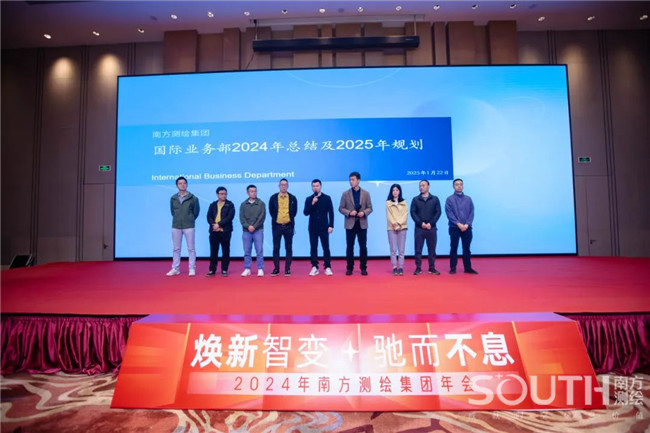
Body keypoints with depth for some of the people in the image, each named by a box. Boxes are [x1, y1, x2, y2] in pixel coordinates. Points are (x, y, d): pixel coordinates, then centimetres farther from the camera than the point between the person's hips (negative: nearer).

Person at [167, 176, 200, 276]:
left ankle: (192, 269, 9)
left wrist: (190, 220, 9)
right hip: (176, 226, 3)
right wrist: (178, 219, 10)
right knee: (176, 249, 9)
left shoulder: (193, 198, -3)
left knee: (191, 248, 2)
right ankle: (175, 269, 17)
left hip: (189, 226, -3)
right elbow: (172, 211, 14)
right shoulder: (173, 198, 5)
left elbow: (196, 212, 4)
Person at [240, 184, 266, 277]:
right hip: (246, 231, 2)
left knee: (259, 251, -1)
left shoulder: (261, 203, 4)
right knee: (247, 251, 5)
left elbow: (262, 217, -4)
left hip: (258, 231, -2)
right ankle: (247, 269, 12)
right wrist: (248, 226, -12)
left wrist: (254, 226, -11)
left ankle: (260, 269, 5)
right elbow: (241, 217, 3)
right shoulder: (243, 204, 9)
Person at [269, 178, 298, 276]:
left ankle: (287, 269, 10)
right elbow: (271, 211, 8)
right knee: (276, 248, 3)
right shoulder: (273, 198, 3)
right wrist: (276, 219, 6)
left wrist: (290, 219, 5)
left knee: (288, 248, 4)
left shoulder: (292, 198, 4)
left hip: (288, 226, 0)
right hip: (277, 226, 0)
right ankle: (276, 269, 12)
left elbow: (294, 211, 8)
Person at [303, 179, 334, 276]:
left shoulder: (327, 198, 2)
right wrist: (312, 204, -15)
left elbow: (331, 212, 1)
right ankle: (314, 267, 10)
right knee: (313, 247, 3)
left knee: (326, 247, 0)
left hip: (324, 227, -2)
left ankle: (327, 267, 6)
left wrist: (331, 225, -6)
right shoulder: (309, 199, 6)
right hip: (313, 227, 2)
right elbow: (306, 213, -1)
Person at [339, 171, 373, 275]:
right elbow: (341, 208, 2)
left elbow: (370, 208, 5)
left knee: (363, 246, 3)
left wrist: (364, 212, -15)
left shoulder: (366, 193, 5)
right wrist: (349, 212, -15)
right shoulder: (345, 194, 3)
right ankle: (350, 268, 13)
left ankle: (363, 268, 14)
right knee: (349, 247, 3)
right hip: (350, 224, 0)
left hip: (362, 224, 0)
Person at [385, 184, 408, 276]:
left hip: (402, 227, 1)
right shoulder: (388, 202, 6)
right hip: (391, 228, -1)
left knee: (401, 249, 0)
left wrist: (399, 223, -12)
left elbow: (405, 214, 2)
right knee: (393, 249, -2)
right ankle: (394, 267, 4)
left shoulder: (404, 202, 10)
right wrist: (394, 224, -13)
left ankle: (401, 267, 5)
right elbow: (388, 215, 0)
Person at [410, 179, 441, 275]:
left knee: (432, 249, 5)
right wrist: (421, 223, -11)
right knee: (418, 249, 0)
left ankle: (432, 268, 13)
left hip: (431, 228, 0)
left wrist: (431, 223, -9)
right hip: (419, 228, 0)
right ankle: (418, 268, 6)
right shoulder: (415, 199, 7)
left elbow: (438, 212, 2)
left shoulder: (435, 199, 8)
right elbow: (413, 212, 1)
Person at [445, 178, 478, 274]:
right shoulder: (450, 199, 1)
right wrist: (458, 224, -15)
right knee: (454, 249, 2)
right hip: (454, 228, -3)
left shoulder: (468, 199, 10)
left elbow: (471, 213, 4)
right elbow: (449, 213, -7)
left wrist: (467, 224, -9)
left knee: (466, 249, 8)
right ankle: (453, 268, 9)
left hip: (467, 228, 3)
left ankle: (468, 268, 15)